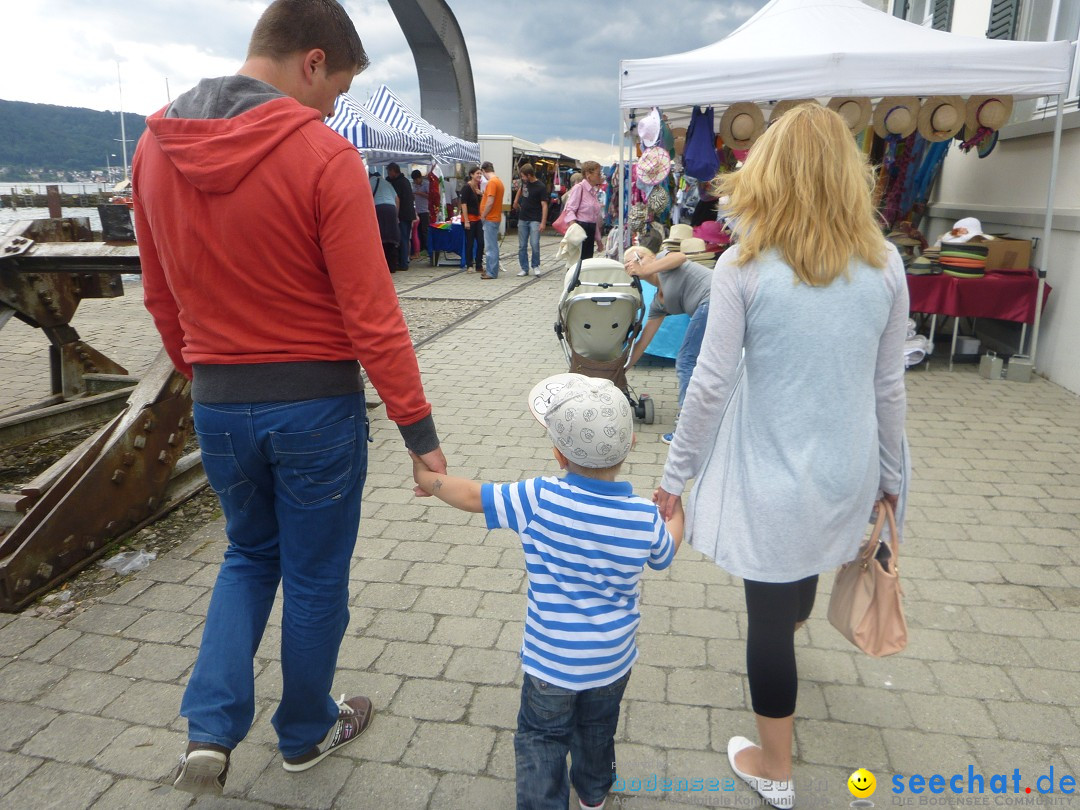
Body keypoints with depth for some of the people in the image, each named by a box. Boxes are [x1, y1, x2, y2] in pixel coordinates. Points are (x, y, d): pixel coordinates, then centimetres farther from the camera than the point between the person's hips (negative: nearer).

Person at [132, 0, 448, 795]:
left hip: (217, 403, 5)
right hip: (316, 404, -5)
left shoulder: (157, 147, 1)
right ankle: (307, 732, 36)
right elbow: (370, 313, -18)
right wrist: (419, 427, -11)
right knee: (316, 576, 15)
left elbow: (161, 298, 9)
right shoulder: (323, 154, -17)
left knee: (250, 554, 27)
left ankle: (212, 725, 17)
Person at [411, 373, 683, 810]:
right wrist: (675, 513, 26)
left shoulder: (539, 499, -25)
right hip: (612, 660, 4)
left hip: (551, 661, -3)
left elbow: (472, 495, -14)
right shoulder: (646, 518, -17)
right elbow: (666, 550, 5)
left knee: (541, 737, 19)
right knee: (597, 729, 29)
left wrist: (427, 478, 5)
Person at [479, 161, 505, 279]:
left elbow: (490, 202, -22)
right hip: (495, 218, 10)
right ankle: (491, 271, 19)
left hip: (490, 219, -10)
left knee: (491, 247, -6)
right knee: (492, 246, 14)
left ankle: (492, 273, -3)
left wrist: (483, 216, -13)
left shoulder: (492, 182, -16)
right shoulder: (499, 181, 16)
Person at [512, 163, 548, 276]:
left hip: (535, 220, -6)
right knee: (522, 246, 5)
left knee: (535, 244, -14)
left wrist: (543, 222, -21)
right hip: (522, 219, 6)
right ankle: (524, 269, 12)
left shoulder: (541, 187, -11)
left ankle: (536, 266, 6)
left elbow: (544, 205, -14)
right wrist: (516, 201, 32)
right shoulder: (525, 182, 6)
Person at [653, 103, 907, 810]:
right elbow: (888, 387, 2)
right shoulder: (885, 265, -4)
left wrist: (676, 473, -2)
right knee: (801, 576, 33)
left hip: (770, 476, -4)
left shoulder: (744, 266, -15)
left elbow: (711, 385, -14)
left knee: (770, 616, 12)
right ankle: (792, 630, 66)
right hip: (846, 472, 4)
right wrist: (891, 475, 16)